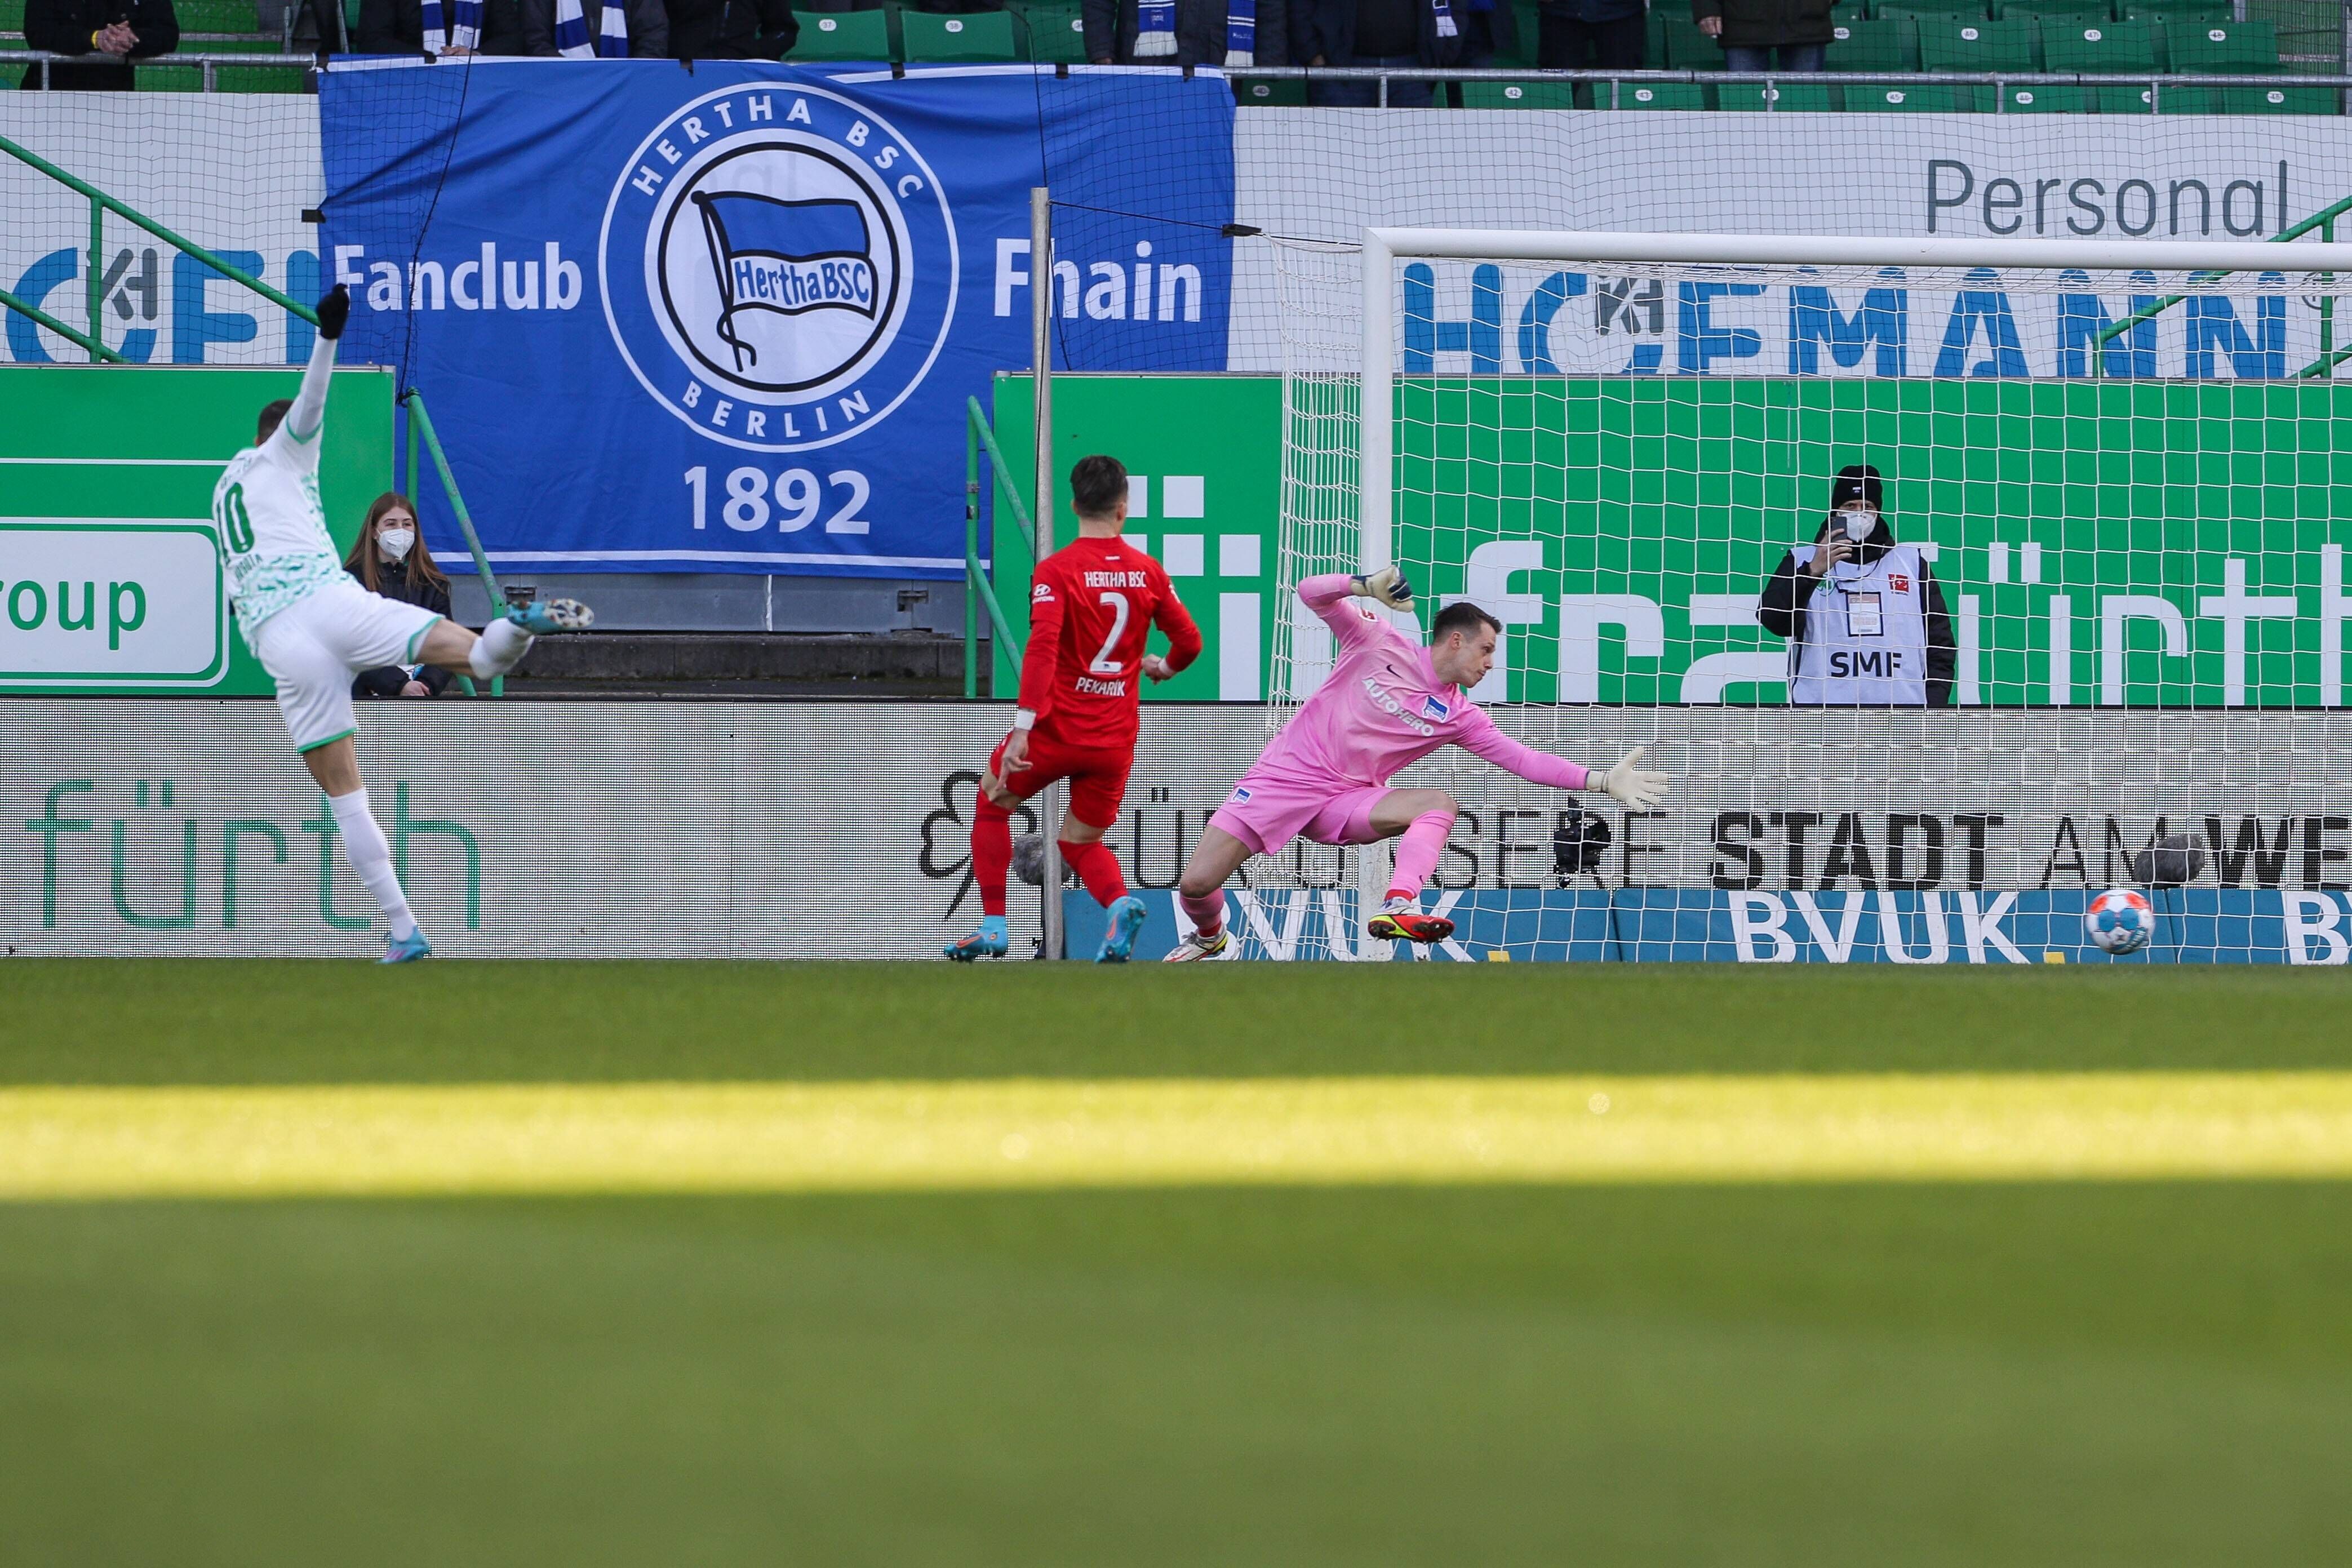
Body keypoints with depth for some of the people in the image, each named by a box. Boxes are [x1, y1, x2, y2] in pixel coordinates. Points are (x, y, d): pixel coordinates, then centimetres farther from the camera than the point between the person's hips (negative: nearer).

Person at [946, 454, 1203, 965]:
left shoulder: (1056, 570, -10)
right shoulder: (1148, 572, 2)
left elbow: (1042, 649, -20)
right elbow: (1189, 640, 8)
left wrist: (1023, 727, -23)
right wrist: (1163, 666, 32)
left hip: (1058, 729, -4)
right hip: (1116, 740, 4)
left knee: (992, 804, 22)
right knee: (1082, 842, 19)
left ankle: (993, 927, 14)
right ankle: (1121, 903, -14)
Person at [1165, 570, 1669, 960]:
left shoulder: (1459, 716, 5)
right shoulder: (1379, 643, -3)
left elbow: (1524, 760, 2)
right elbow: (1312, 593, -8)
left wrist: (1603, 780, -7)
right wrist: (1365, 585, -27)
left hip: (1345, 804, 3)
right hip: (1287, 773, -3)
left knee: (1440, 804, -24)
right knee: (1197, 884, -13)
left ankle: (1398, 908, -42)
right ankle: (1209, 935, 23)